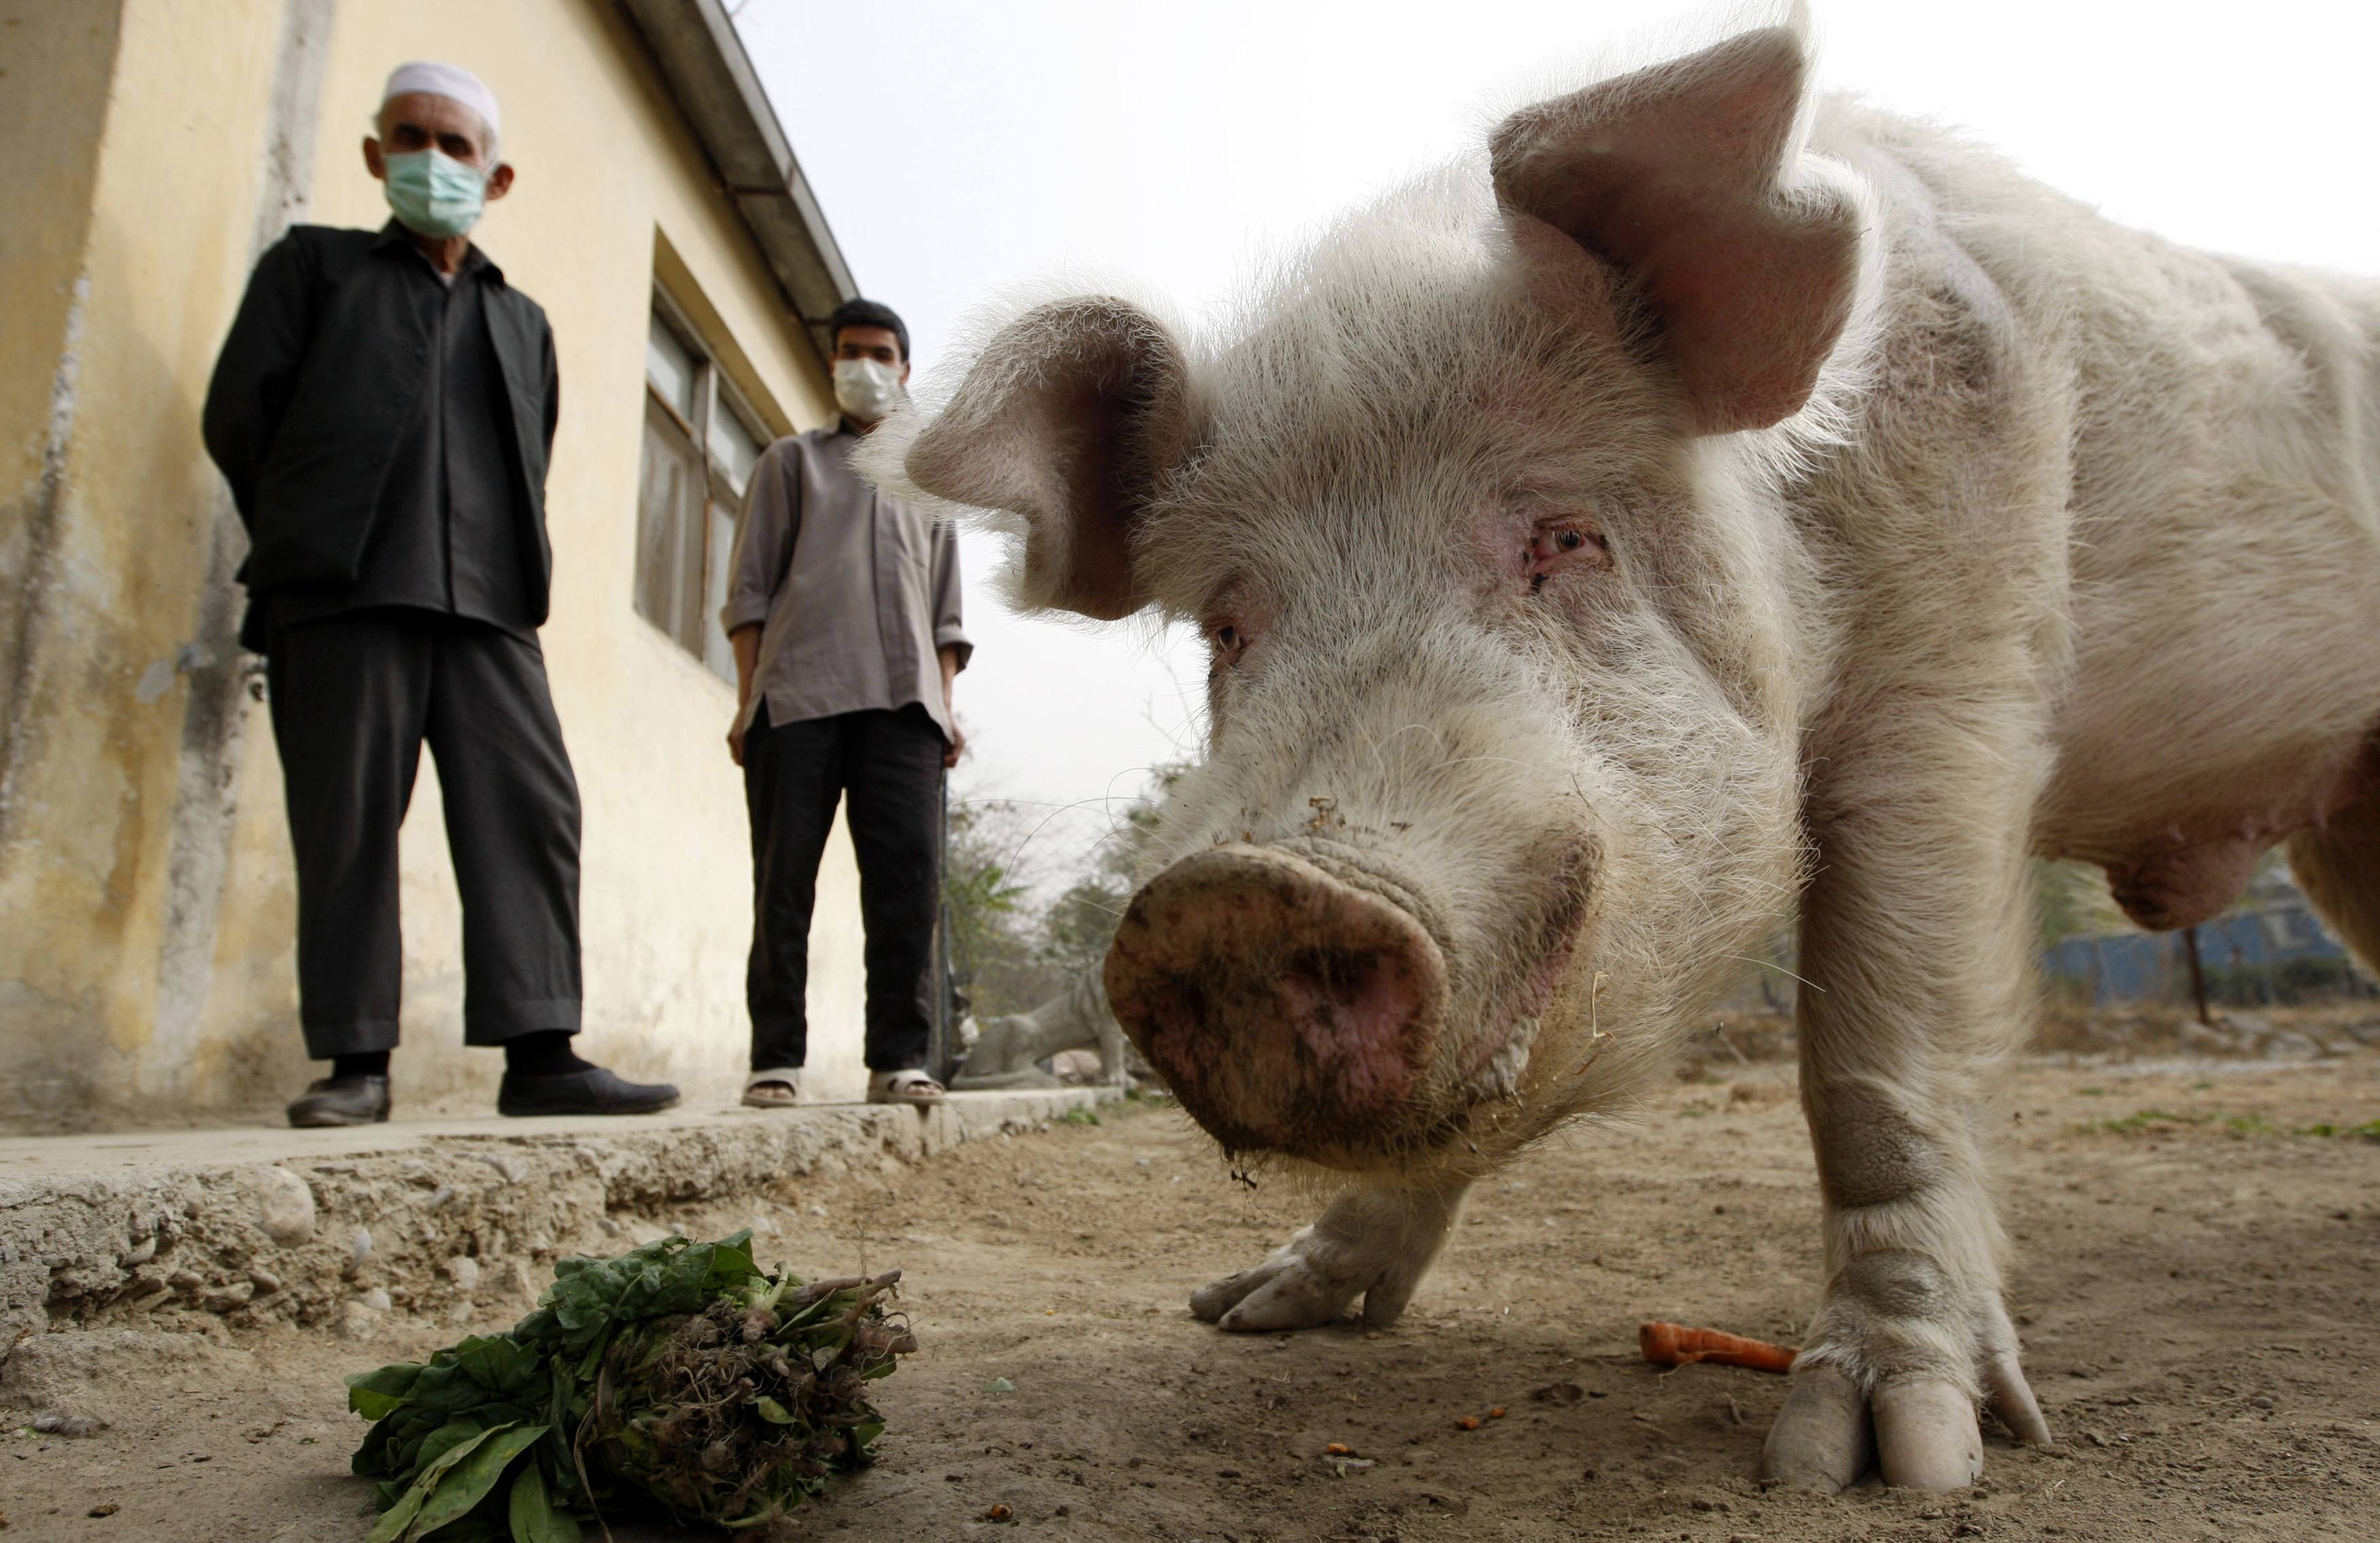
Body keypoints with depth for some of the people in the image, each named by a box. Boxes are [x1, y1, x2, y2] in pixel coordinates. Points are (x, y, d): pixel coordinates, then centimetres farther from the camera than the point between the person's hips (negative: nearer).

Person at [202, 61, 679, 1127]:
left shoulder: (523, 321, 26)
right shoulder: (315, 266, 18)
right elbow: (238, 413, 11)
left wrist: (511, 570, 9)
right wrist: (308, 545, 9)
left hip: (486, 602, 2)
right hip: (344, 597, -2)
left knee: (532, 811, -10)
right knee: (347, 825, -4)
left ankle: (541, 1056, -11)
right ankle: (356, 1061, 1)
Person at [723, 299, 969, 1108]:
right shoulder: (791, 461, 20)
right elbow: (750, 588, 11)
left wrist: (945, 704, 8)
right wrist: (747, 699, -1)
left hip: (902, 699, 2)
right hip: (797, 691, -1)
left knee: (908, 874, -10)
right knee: (783, 879, -4)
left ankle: (898, 1057, -7)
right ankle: (777, 1056, 0)